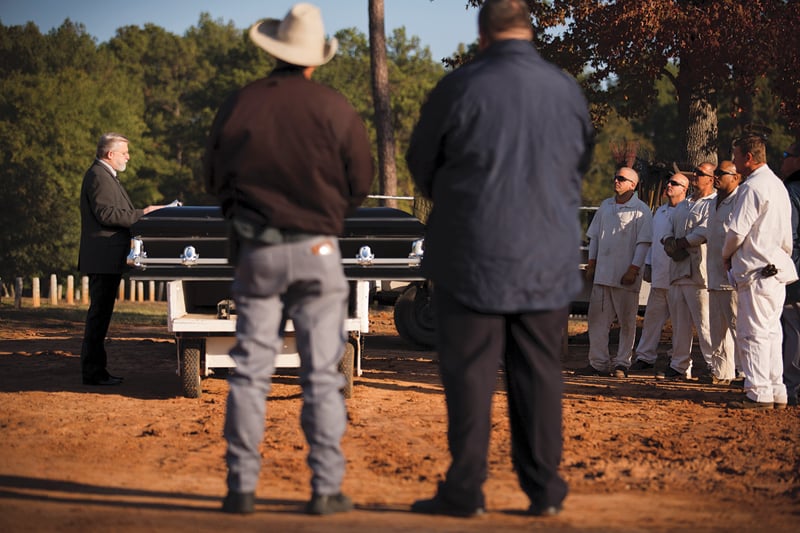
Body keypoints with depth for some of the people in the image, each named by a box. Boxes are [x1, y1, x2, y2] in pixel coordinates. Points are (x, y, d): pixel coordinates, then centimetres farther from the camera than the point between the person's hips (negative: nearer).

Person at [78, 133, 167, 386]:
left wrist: (141, 213, 14)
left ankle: (95, 369, 16)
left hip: (107, 260, 11)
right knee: (99, 313, -9)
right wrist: (141, 214, -18)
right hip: (103, 258, -11)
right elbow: (106, 213, -21)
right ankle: (93, 372, -8)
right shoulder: (99, 176, -12)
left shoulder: (106, 176, 22)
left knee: (100, 313, 12)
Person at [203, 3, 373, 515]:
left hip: (256, 252, 2)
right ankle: (326, 488, 1)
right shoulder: (335, 108, -7)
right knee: (322, 375, 2)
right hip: (317, 250, -2)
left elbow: (215, 179, 7)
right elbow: (360, 183, 0)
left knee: (251, 371, 7)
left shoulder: (239, 105, -2)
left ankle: (242, 487, 6)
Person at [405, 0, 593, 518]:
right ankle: (544, 489, 11)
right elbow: (581, 164, 16)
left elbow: (421, 162, 2)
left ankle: (466, 490, 4)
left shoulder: (460, 89, -11)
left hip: (475, 257, -3)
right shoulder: (568, 91, 1)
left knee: (470, 375, 2)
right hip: (550, 259, 3)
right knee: (540, 373, 9)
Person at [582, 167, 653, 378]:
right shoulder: (605, 206, 14)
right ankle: (598, 363, 6)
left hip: (625, 275, -5)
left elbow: (643, 243, -8)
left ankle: (621, 364, 9)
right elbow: (594, 237, 18)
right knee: (597, 318, 2)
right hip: (602, 273, 5)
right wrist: (591, 264, 12)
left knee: (626, 322, 2)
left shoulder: (640, 210, -4)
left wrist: (633, 270, -15)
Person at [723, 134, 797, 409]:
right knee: (771, 332, 13)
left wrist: (726, 255, 1)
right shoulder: (778, 185, 16)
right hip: (778, 269, 9)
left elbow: (737, 231, -16)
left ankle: (758, 394, -8)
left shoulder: (752, 187, -14)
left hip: (757, 272, -9)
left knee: (753, 333, -7)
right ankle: (776, 392, 15)